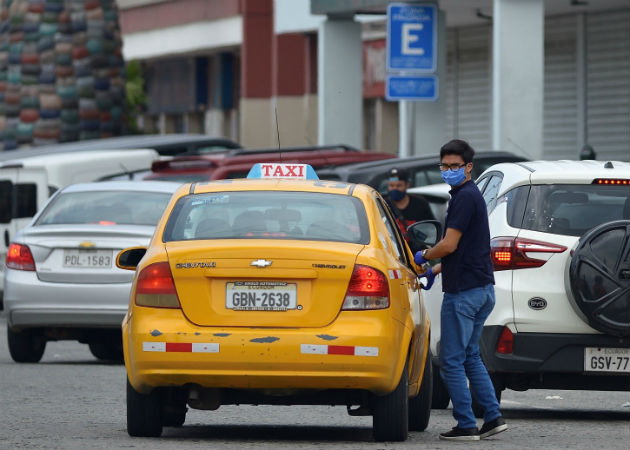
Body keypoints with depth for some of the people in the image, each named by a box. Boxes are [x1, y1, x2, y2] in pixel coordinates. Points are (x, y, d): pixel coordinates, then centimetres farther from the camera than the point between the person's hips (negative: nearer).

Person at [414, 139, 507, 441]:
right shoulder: (471, 196, 17)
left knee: (452, 360, -4)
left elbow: (449, 245, -18)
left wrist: (423, 257, -1)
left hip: (464, 291, -10)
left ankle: (466, 425, -3)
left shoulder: (465, 197, -15)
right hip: (482, 288, 10)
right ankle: (493, 417, 13)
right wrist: (434, 270, 24)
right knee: (470, 357, 17)